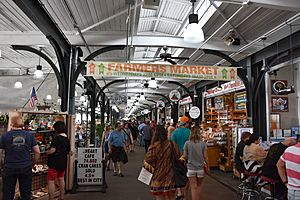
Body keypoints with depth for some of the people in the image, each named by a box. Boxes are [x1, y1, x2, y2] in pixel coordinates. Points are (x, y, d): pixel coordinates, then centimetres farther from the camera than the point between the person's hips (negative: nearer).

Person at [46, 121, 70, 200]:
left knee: (51, 181, 1)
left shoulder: (57, 138, -19)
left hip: (54, 163, -8)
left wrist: (47, 152, -6)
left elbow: (52, 150, -25)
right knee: (61, 180, 19)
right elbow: (68, 151, 13)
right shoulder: (67, 139, 5)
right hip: (63, 163, 8)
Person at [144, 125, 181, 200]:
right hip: (171, 178, 3)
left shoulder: (153, 147, -15)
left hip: (158, 179, -3)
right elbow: (179, 157, 2)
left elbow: (148, 163, -13)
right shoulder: (172, 145, -6)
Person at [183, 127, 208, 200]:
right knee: (199, 186, 17)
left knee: (194, 187, 6)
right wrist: (207, 165, 14)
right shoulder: (203, 144, -5)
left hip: (191, 168, -1)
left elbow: (185, 156, -3)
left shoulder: (187, 143, -8)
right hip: (200, 168, 2)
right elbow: (205, 157, -2)